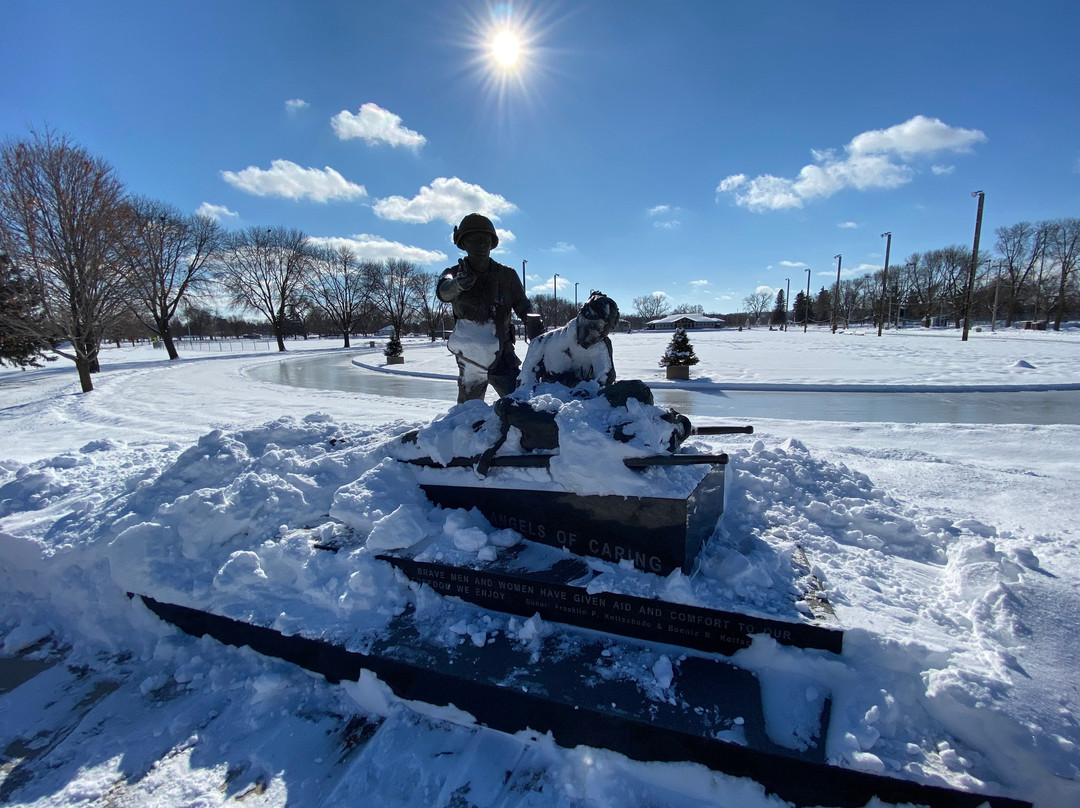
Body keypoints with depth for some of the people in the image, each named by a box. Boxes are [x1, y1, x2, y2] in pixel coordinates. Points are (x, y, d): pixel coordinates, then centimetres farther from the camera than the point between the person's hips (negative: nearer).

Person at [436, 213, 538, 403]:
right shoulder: (454, 273, -1)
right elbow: (442, 291, -24)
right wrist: (457, 284, -48)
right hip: (470, 357, 0)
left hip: (503, 355, 0)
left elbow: (525, 309, 3)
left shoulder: (506, 275, 2)